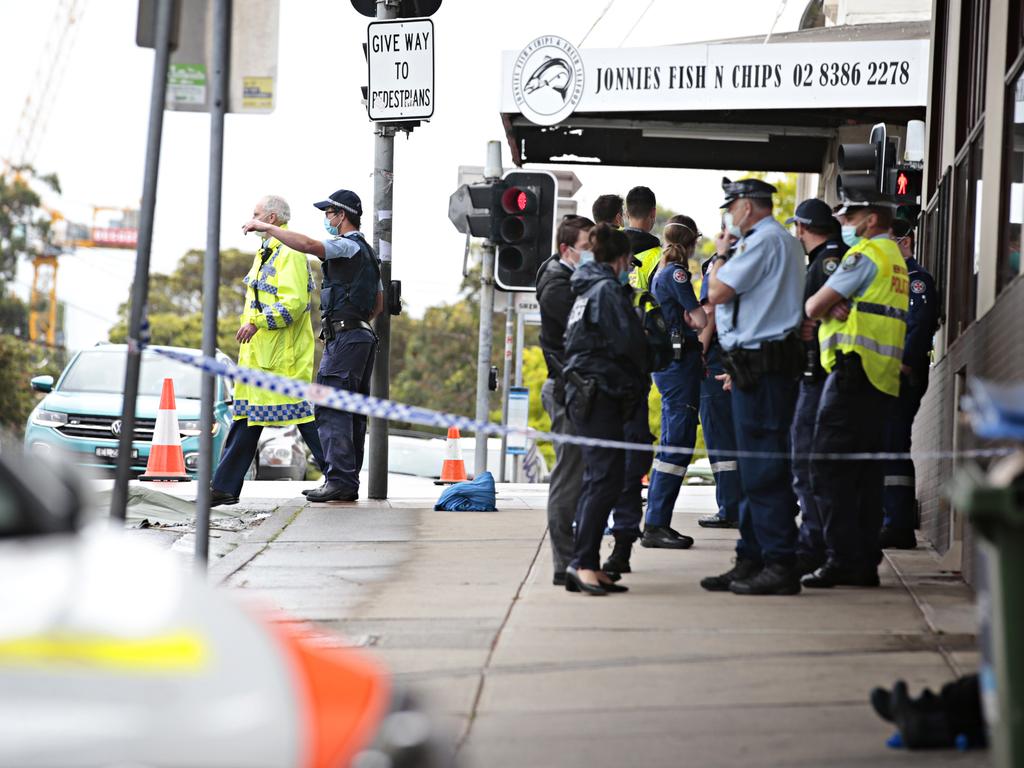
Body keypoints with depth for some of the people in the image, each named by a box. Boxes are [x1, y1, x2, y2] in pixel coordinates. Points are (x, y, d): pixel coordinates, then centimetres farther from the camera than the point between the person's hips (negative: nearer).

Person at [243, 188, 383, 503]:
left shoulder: (348, 246, -9)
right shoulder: (367, 252, 22)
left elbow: (308, 245, -27)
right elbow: (379, 302, 29)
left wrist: (266, 227, -19)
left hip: (344, 339, -10)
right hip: (363, 335, 10)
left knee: (331, 409, -13)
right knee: (351, 412, 9)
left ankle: (338, 479, -18)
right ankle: (349, 483, 8)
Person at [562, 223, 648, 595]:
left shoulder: (588, 290, 21)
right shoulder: (608, 290, -9)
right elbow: (629, 343, -15)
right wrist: (639, 382, 4)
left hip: (585, 392, 10)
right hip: (599, 393, -10)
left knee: (598, 479, 10)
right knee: (606, 477, -14)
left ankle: (586, 565, 9)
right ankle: (583, 562, -19)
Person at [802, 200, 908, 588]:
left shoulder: (867, 254, -10)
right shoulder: (894, 257, 21)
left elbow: (813, 307, -10)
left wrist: (824, 307, 11)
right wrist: (835, 309, -5)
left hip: (854, 371, -10)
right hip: (883, 379, 10)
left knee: (830, 469, -8)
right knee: (866, 472, 10)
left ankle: (843, 559, -12)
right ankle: (865, 562, 11)